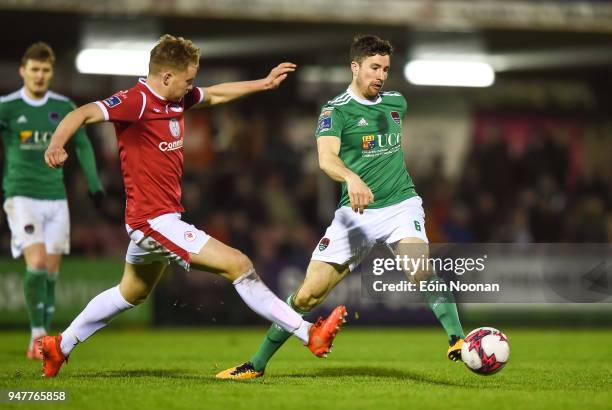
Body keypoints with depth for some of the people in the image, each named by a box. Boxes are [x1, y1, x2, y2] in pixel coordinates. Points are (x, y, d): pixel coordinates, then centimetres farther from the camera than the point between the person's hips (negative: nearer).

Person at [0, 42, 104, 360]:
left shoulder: (64, 107, 6)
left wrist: (94, 184, 16)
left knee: (51, 271, 4)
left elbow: (82, 144, 19)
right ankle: (38, 334, -10)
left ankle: (41, 342, 13)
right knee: (36, 263, -19)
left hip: (56, 197, 4)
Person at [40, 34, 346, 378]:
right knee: (238, 264, -13)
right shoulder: (137, 101, -19)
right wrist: (57, 144, -47)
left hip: (163, 217, 11)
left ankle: (60, 345, 37)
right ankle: (309, 334, -10)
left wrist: (264, 83, 25)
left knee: (132, 293, 27)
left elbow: (216, 94, 26)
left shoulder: (177, 98, 8)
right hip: (156, 220, -11)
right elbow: (84, 114, -29)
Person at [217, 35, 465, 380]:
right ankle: (257, 364, 12)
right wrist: (352, 178, -45)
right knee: (308, 294, -2)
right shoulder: (336, 110, -7)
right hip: (355, 211, -2)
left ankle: (458, 340, -23)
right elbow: (326, 158, -27)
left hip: (401, 203, 2)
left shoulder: (396, 102, 9)